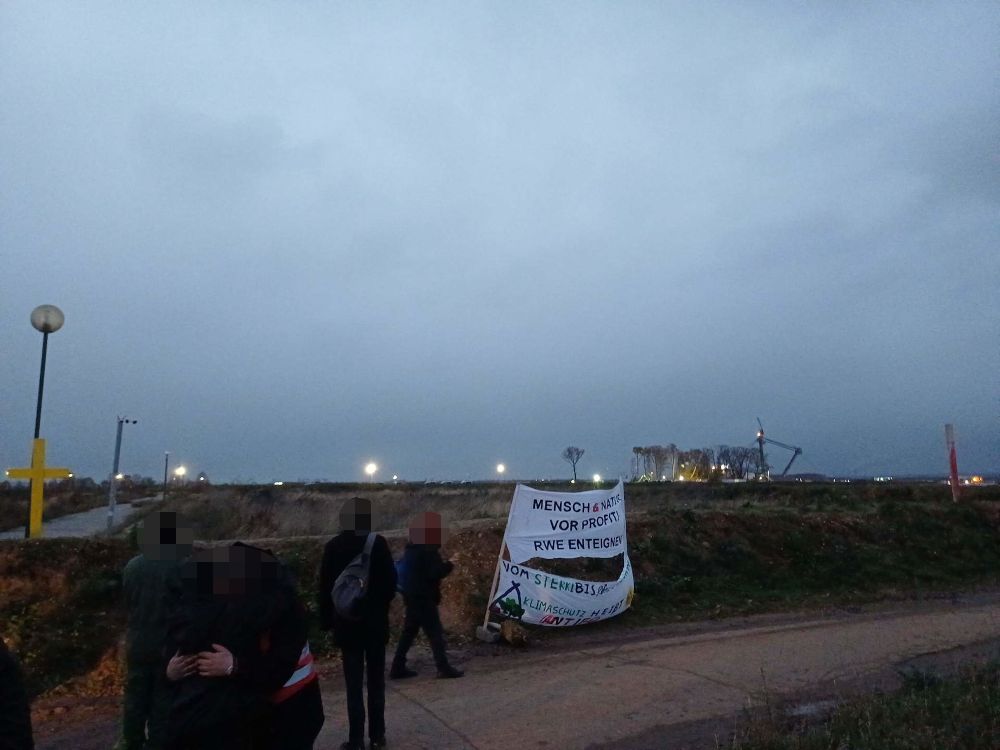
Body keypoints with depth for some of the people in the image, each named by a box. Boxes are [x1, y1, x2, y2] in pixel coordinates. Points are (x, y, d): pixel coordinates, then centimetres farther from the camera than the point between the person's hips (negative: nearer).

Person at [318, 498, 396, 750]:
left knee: (354, 683, 6)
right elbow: (390, 580, -5)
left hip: (347, 622, 0)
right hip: (376, 621, 0)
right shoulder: (378, 543, -8)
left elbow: (325, 587, -2)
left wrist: (327, 620, 6)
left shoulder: (334, 546, -5)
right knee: (376, 680, 11)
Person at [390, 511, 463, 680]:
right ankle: (443, 667, -3)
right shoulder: (428, 551, -17)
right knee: (435, 632, -4)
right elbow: (435, 573, -21)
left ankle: (398, 667, 16)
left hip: (412, 596, 9)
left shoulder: (411, 549, 12)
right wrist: (449, 565, -7)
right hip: (424, 598, -9)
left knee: (409, 632, 13)